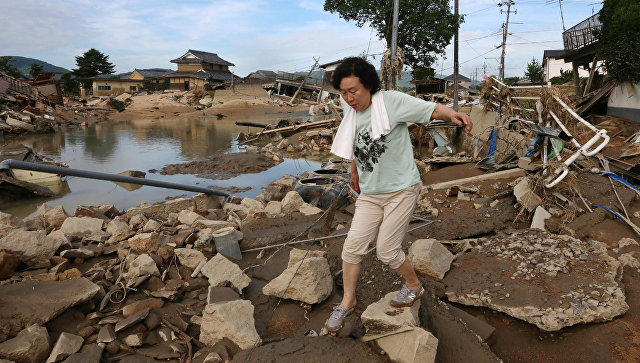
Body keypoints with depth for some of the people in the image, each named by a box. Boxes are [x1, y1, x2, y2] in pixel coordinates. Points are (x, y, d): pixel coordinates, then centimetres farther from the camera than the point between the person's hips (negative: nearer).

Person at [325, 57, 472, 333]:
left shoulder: (391, 101, -13)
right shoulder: (351, 116, 5)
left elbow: (431, 109, -15)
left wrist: (453, 114, -35)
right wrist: (354, 173, 33)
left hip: (401, 190, -5)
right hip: (370, 194, 6)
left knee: (387, 251, -1)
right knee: (353, 246, 2)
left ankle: (413, 286, 30)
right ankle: (347, 302, 22)